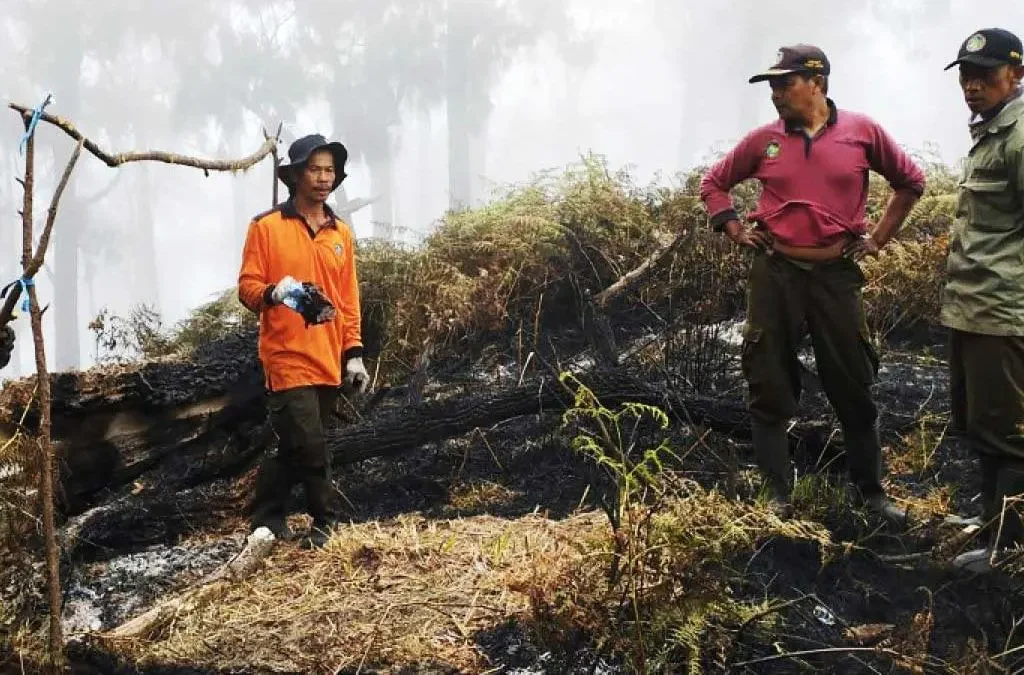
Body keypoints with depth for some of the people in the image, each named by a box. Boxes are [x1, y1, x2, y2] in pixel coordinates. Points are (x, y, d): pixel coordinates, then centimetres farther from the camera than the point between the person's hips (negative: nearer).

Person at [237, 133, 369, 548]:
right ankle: (326, 522, 5)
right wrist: (272, 292, -26)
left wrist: (353, 352, 8)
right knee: (309, 446, -11)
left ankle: (267, 517, 23)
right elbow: (247, 287, -4)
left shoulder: (341, 233, 12)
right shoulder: (266, 227, -2)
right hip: (287, 357, -5)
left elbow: (349, 300, 14)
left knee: (294, 447, 10)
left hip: (328, 361, 5)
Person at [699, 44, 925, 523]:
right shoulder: (763, 140, 1)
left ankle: (871, 492, 22)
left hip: (836, 275, -1)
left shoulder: (862, 132, -2)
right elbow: (713, 182, 15)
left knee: (853, 389, 8)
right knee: (769, 389, 4)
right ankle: (778, 495, 15)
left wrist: (878, 237, 7)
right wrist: (735, 230, 4)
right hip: (774, 274, 1)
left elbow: (911, 181, 11)